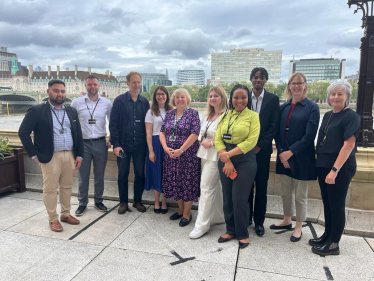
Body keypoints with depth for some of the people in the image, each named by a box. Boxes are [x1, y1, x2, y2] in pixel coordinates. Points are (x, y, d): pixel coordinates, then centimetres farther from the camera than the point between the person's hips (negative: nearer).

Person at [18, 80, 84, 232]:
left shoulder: (72, 111, 10)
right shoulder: (36, 111, -4)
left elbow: (78, 133, 11)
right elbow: (23, 132, -6)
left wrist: (79, 155, 5)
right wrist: (34, 154, -8)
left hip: (70, 155, 5)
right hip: (50, 157, -4)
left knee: (66, 187, 14)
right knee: (50, 189, 4)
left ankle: (66, 214, 29)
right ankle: (53, 219, 18)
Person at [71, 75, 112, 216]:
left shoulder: (107, 103, 2)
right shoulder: (77, 102, 0)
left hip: (101, 143, 1)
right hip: (83, 143, 0)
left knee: (99, 176, 11)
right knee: (83, 176, 8)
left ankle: (98, 201, 29)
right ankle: (82, 203, 25)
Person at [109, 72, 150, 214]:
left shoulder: (145, 102, 6)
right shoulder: (119, 100, -1)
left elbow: (147, 123, 8)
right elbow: (113, 123, -4)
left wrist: (147, 143, 2)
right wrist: (115, 144, -10)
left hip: (140, 144, 2)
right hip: (124, 144, -2)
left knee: (140, 174, 9)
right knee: (123, 175, 8)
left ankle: (138, 201, 26)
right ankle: (123, 202, 24)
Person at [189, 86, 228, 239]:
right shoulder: (206, 115, 14)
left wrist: (211, 143, -17)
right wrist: (200, 139, 4)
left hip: (215, 156, -8)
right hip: (204, 154, 8)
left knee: (206, 187, -6)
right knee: (215, 187, 16)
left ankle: (202, 225, 4)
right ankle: (218, 216, 29)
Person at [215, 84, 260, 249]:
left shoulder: (253, 116, -3)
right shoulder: (225, 116, 8)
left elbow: (251, 141, -13)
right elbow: (218, 139, 2)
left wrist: (229, 154, -14)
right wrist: (226, 160, -11)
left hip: (245, 161, -4)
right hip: (225, 161, 4)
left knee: (239, 198, -1)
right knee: (227, 197, 10)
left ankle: (243, 234, 19)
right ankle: (230, 230, 28)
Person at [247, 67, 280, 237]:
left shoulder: (273, 99, 1)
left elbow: (274, 126, -3)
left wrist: (260, 146, -10)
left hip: (262, 149, -1)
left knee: (261, 187, 6)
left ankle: (259, 221, 19)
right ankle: (246, 218, 23)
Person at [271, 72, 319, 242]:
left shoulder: (312, 107, -6)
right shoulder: (283, 107, 8)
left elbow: (309, 135, -13)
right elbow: (277, 132, 5)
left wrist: (290, 152, -17)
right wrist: (281, 153, -7)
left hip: (301, 158, -4)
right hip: (284, 156, 5)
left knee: (300, 195, 7)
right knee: (286, 192, 16)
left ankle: (298, 227, 24)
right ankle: (287, 221, 34)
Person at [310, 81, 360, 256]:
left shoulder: (351, 117, -10)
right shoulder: (327, 116, 13)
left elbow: (349, 145, -18)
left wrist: (335, 169, -22)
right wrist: (320, 162, 12)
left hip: (340, 168, -7)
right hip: (323, 165, 7)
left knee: (337, 205, 3)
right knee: (327, 203, 16)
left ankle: (334, 244, 15)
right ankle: (327, 235, 30)